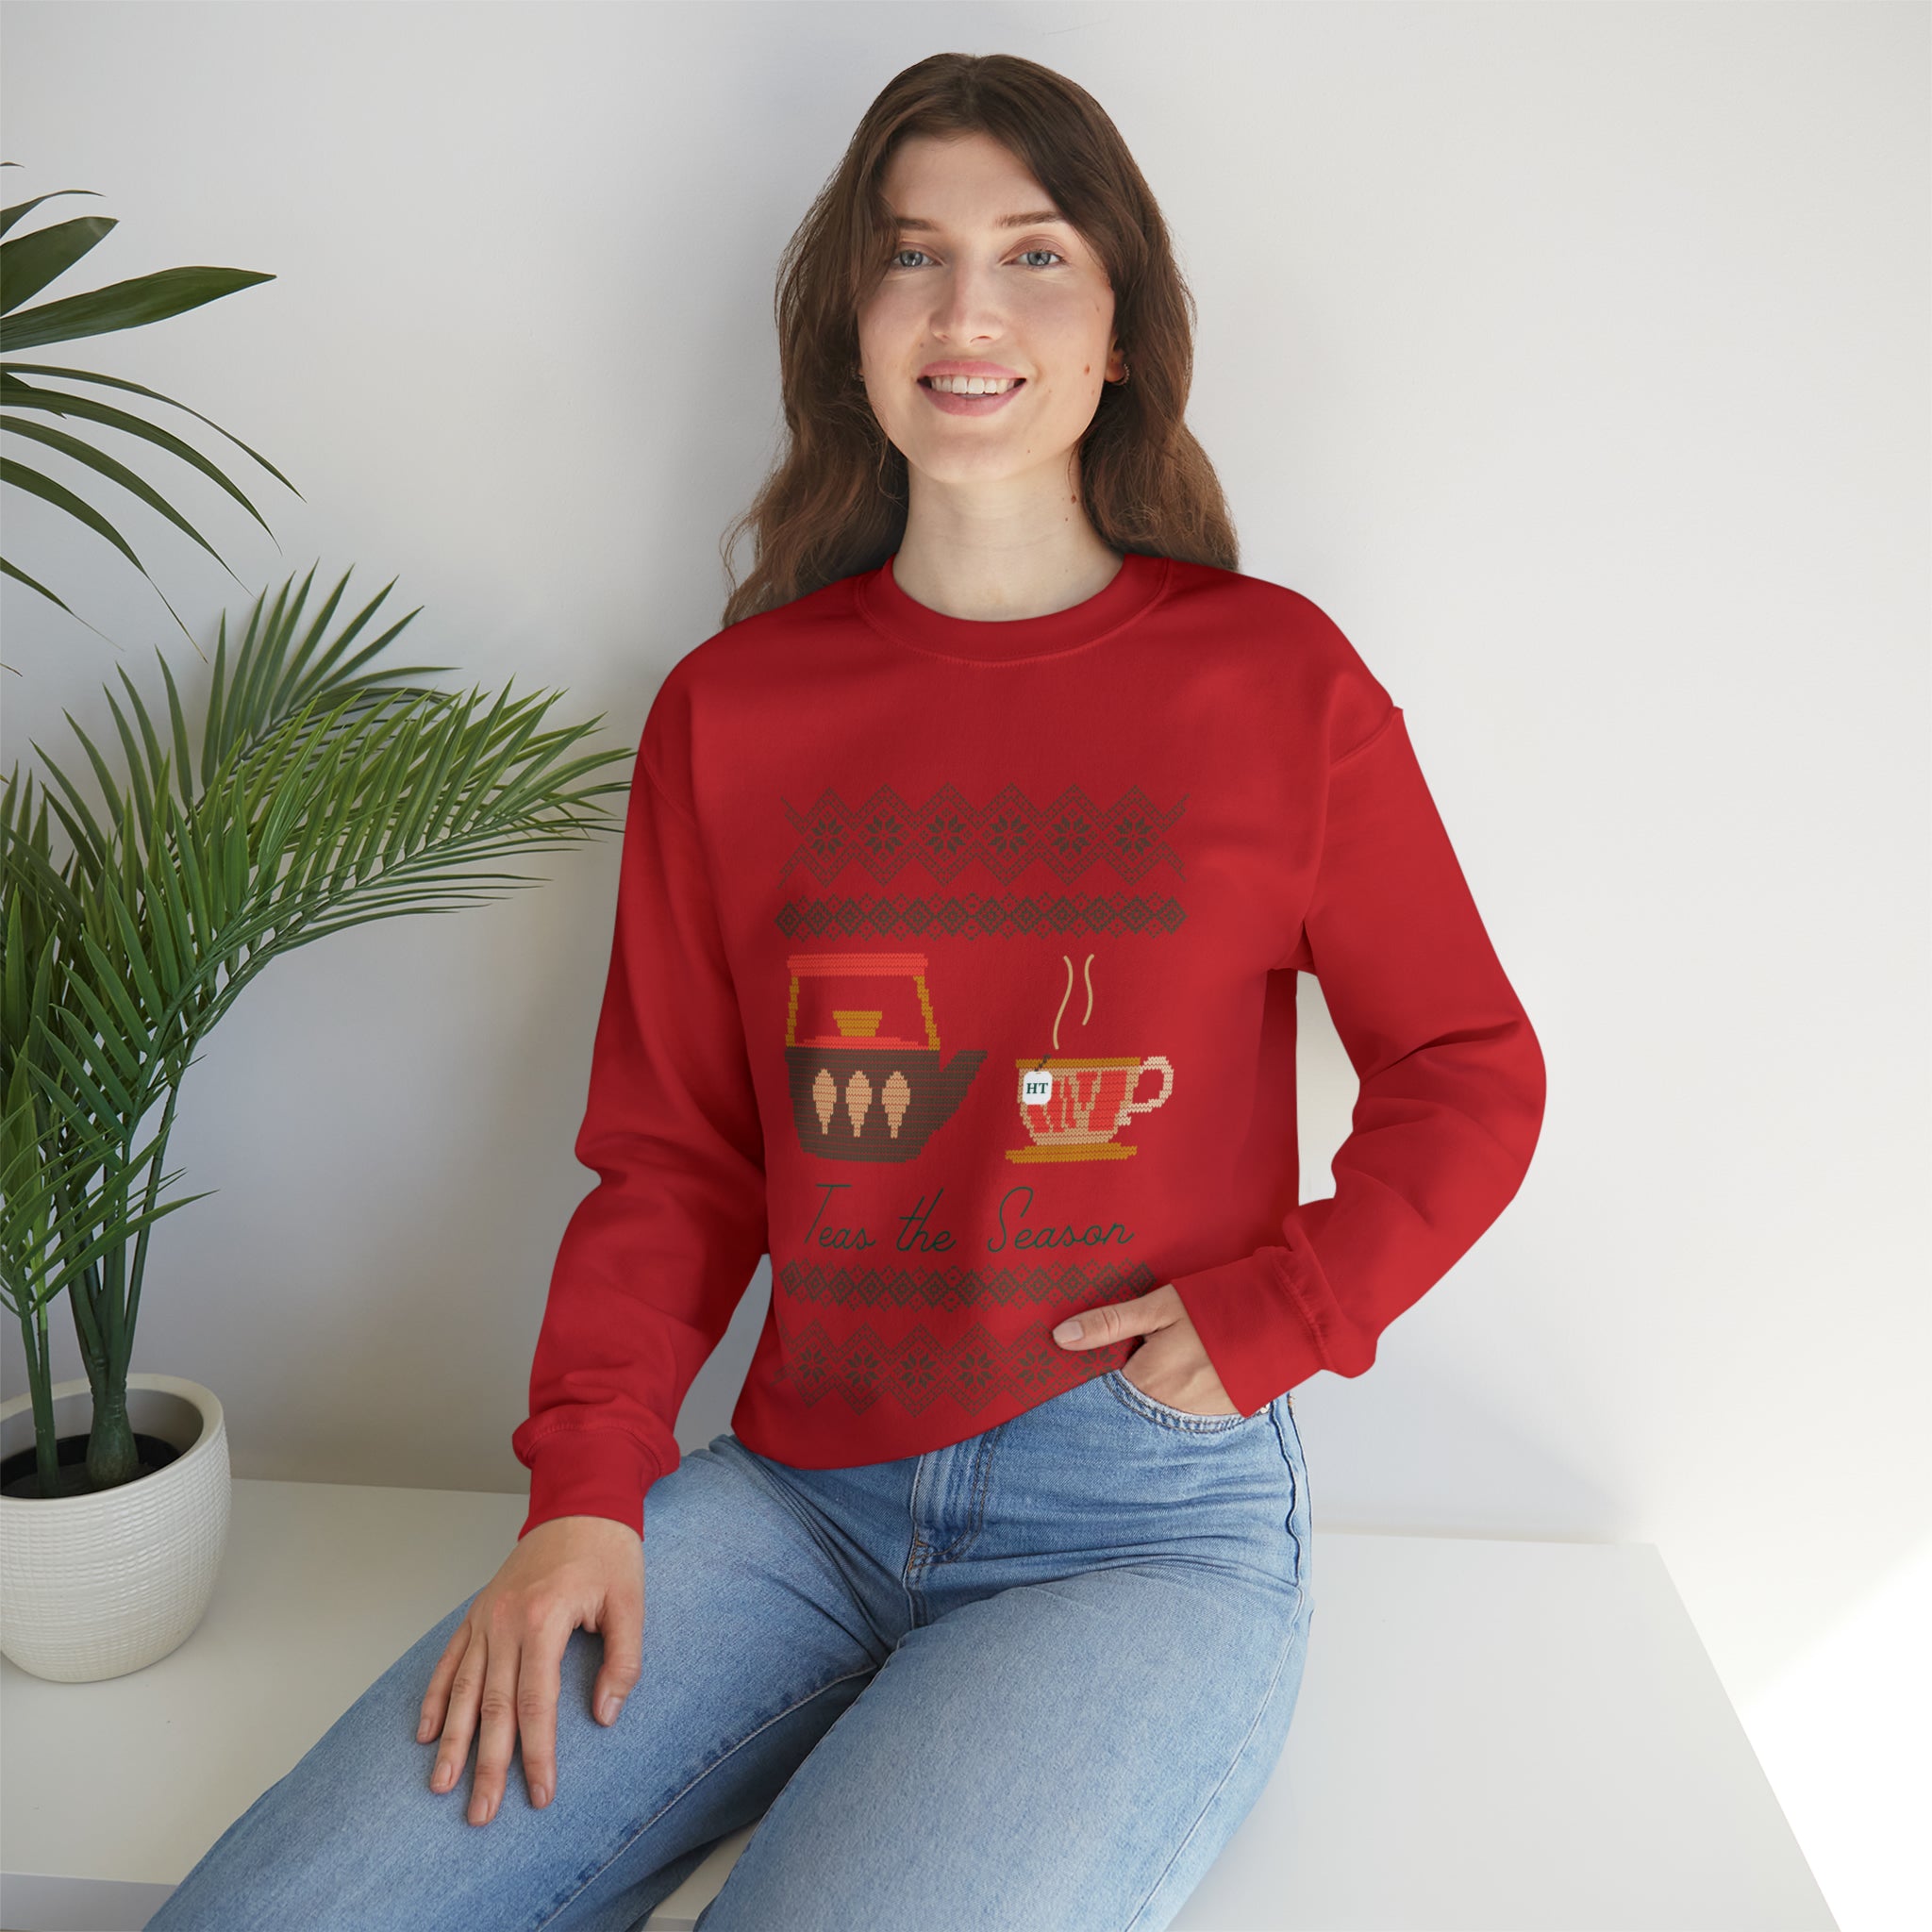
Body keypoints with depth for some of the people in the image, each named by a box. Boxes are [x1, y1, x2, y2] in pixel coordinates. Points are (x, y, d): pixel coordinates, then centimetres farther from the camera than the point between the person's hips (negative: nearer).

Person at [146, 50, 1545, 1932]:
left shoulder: (1275, 679, 0)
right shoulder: (731, 710, 6)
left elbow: (1470, 1076, 7)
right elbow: (672, 1155, 7)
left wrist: (1267, 1316, -6)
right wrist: (585, 1489, -6)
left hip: (1149, 1517, -1)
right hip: (795, 1493, 2)